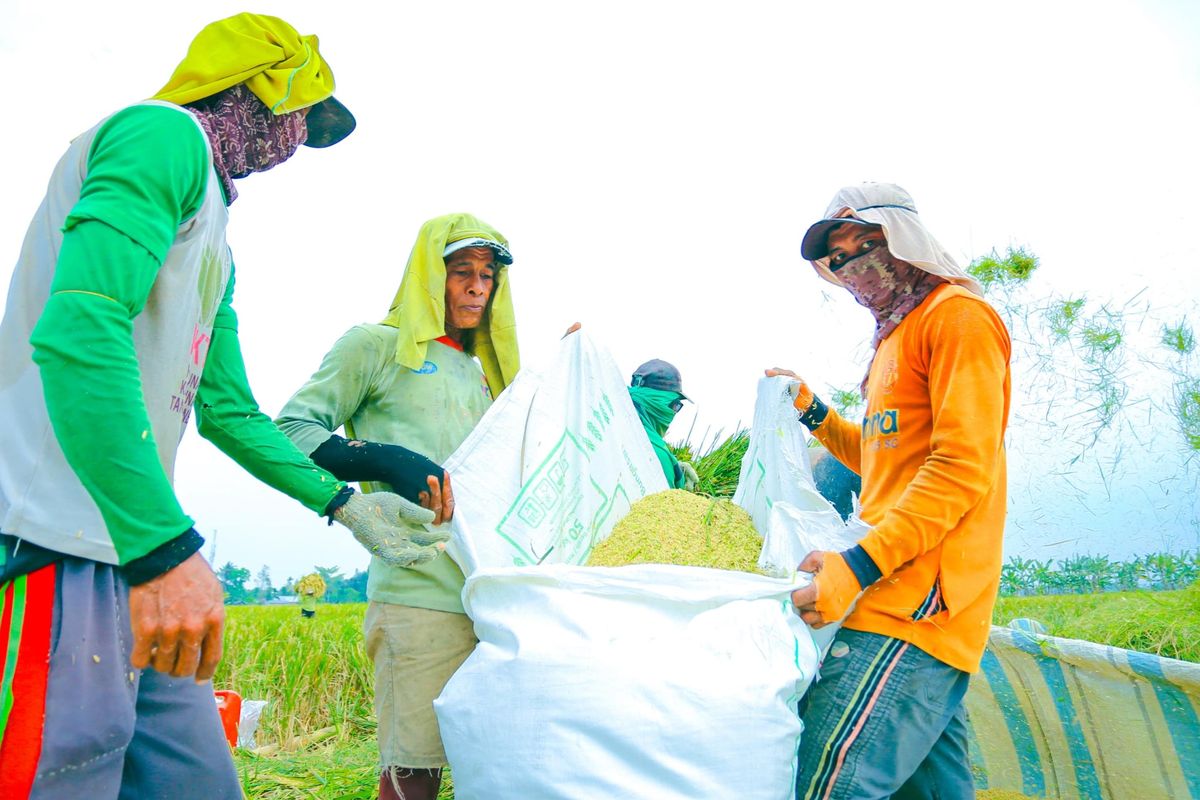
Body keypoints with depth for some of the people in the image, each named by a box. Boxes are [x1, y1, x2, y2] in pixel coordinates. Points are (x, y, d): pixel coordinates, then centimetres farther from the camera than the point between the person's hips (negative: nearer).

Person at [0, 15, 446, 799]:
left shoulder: (216, 245, 24)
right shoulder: (165, 133, -6)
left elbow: (228, 411, 29)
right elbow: (79, 326, -23)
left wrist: (345, 505, 29)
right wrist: (164, 545, -29)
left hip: (132, 557, 10)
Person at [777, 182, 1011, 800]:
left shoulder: (956, 315, -3)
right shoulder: (896, 337, 27)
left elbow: (963, 469, -15)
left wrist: (858, 565, -22)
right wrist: (811, 411, 25)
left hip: (915, 604, -10)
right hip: (908, 607, 10)